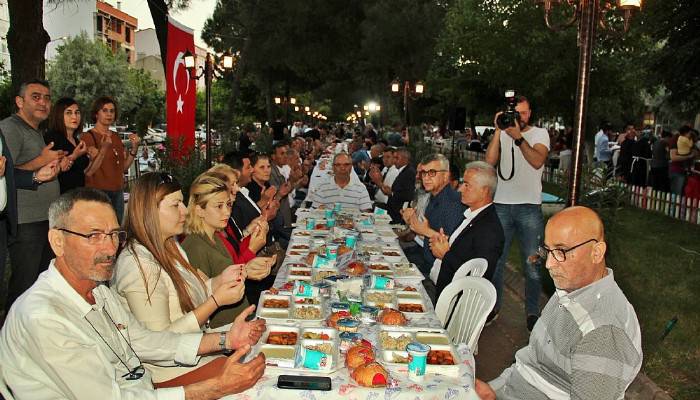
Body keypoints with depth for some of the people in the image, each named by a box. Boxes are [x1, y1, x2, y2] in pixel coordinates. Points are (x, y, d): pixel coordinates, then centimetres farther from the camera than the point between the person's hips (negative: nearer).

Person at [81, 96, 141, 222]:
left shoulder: (116, 137, 14)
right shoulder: (88, 136, -7)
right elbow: (88, 172, -14)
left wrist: (134, 148, 1)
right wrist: (103, 149, -23)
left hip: (117, 193, 6)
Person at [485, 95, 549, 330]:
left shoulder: (540, 134, 3)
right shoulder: (502, 134, 9)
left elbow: (537, 162, -17)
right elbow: (489, 161, -9)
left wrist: (518, 137, -26)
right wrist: (498, 131, -12)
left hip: (529, 207, -2)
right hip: (501, 205, 2)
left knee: (532, 264, 3)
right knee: (495, 260, 7)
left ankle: (532, 312, 17)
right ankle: (493, 307, 22)